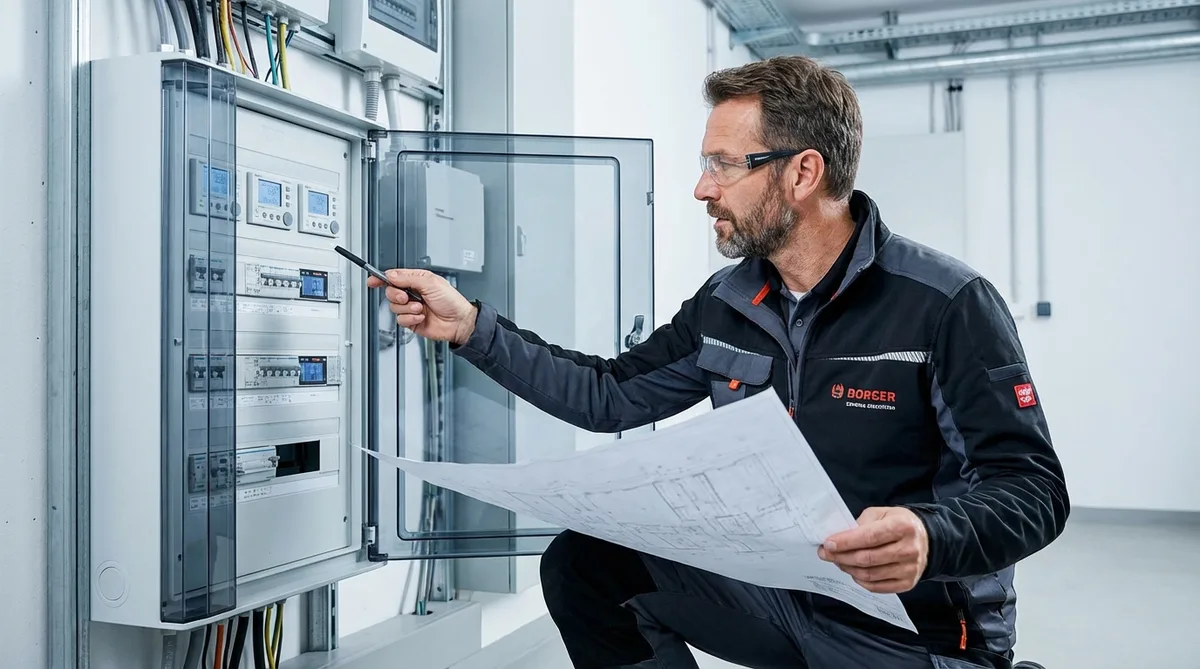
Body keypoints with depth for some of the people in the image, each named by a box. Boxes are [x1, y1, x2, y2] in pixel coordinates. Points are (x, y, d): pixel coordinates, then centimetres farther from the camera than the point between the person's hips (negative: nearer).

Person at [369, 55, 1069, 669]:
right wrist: (471, 326, 1)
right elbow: (610, 396, 6)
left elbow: (1034, 486, -18)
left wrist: (931, 539, -39)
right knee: (584, 563, -1)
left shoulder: (948, 303, -17)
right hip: (776, 593, 6)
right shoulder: (725, 305, 2)